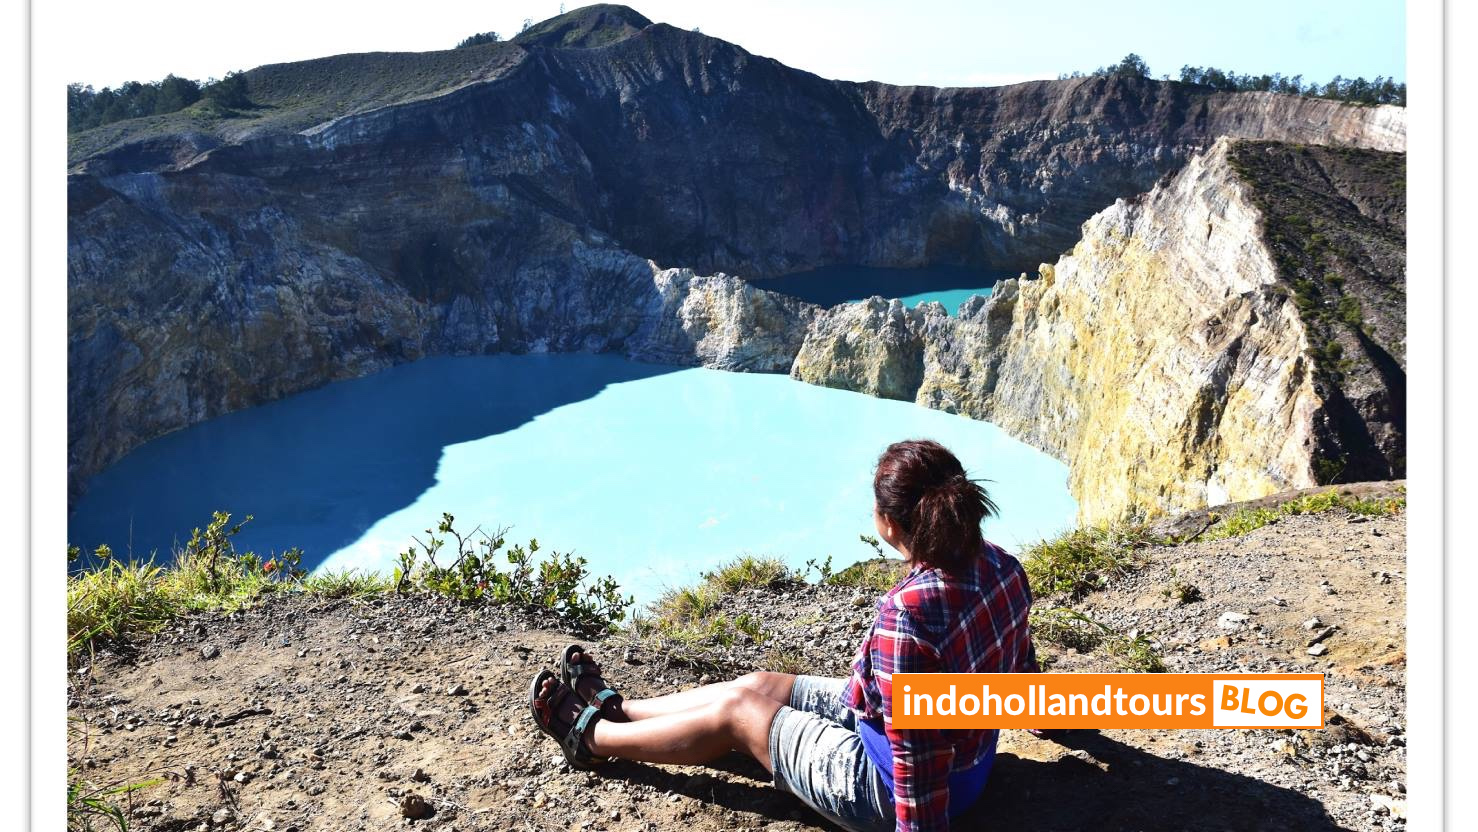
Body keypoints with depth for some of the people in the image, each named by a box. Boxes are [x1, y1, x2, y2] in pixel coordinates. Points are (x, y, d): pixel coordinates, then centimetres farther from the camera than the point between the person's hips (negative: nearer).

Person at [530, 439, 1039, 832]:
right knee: (757, 685, 15)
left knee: (735, 711, 8)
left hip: (894, 788, -8)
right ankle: (613, 708, 35)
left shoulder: (908, 613, -38)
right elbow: (1019, 662, 7)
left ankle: (591, 735, 31)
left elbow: (916, 753, -32)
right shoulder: (999, 565, -11)